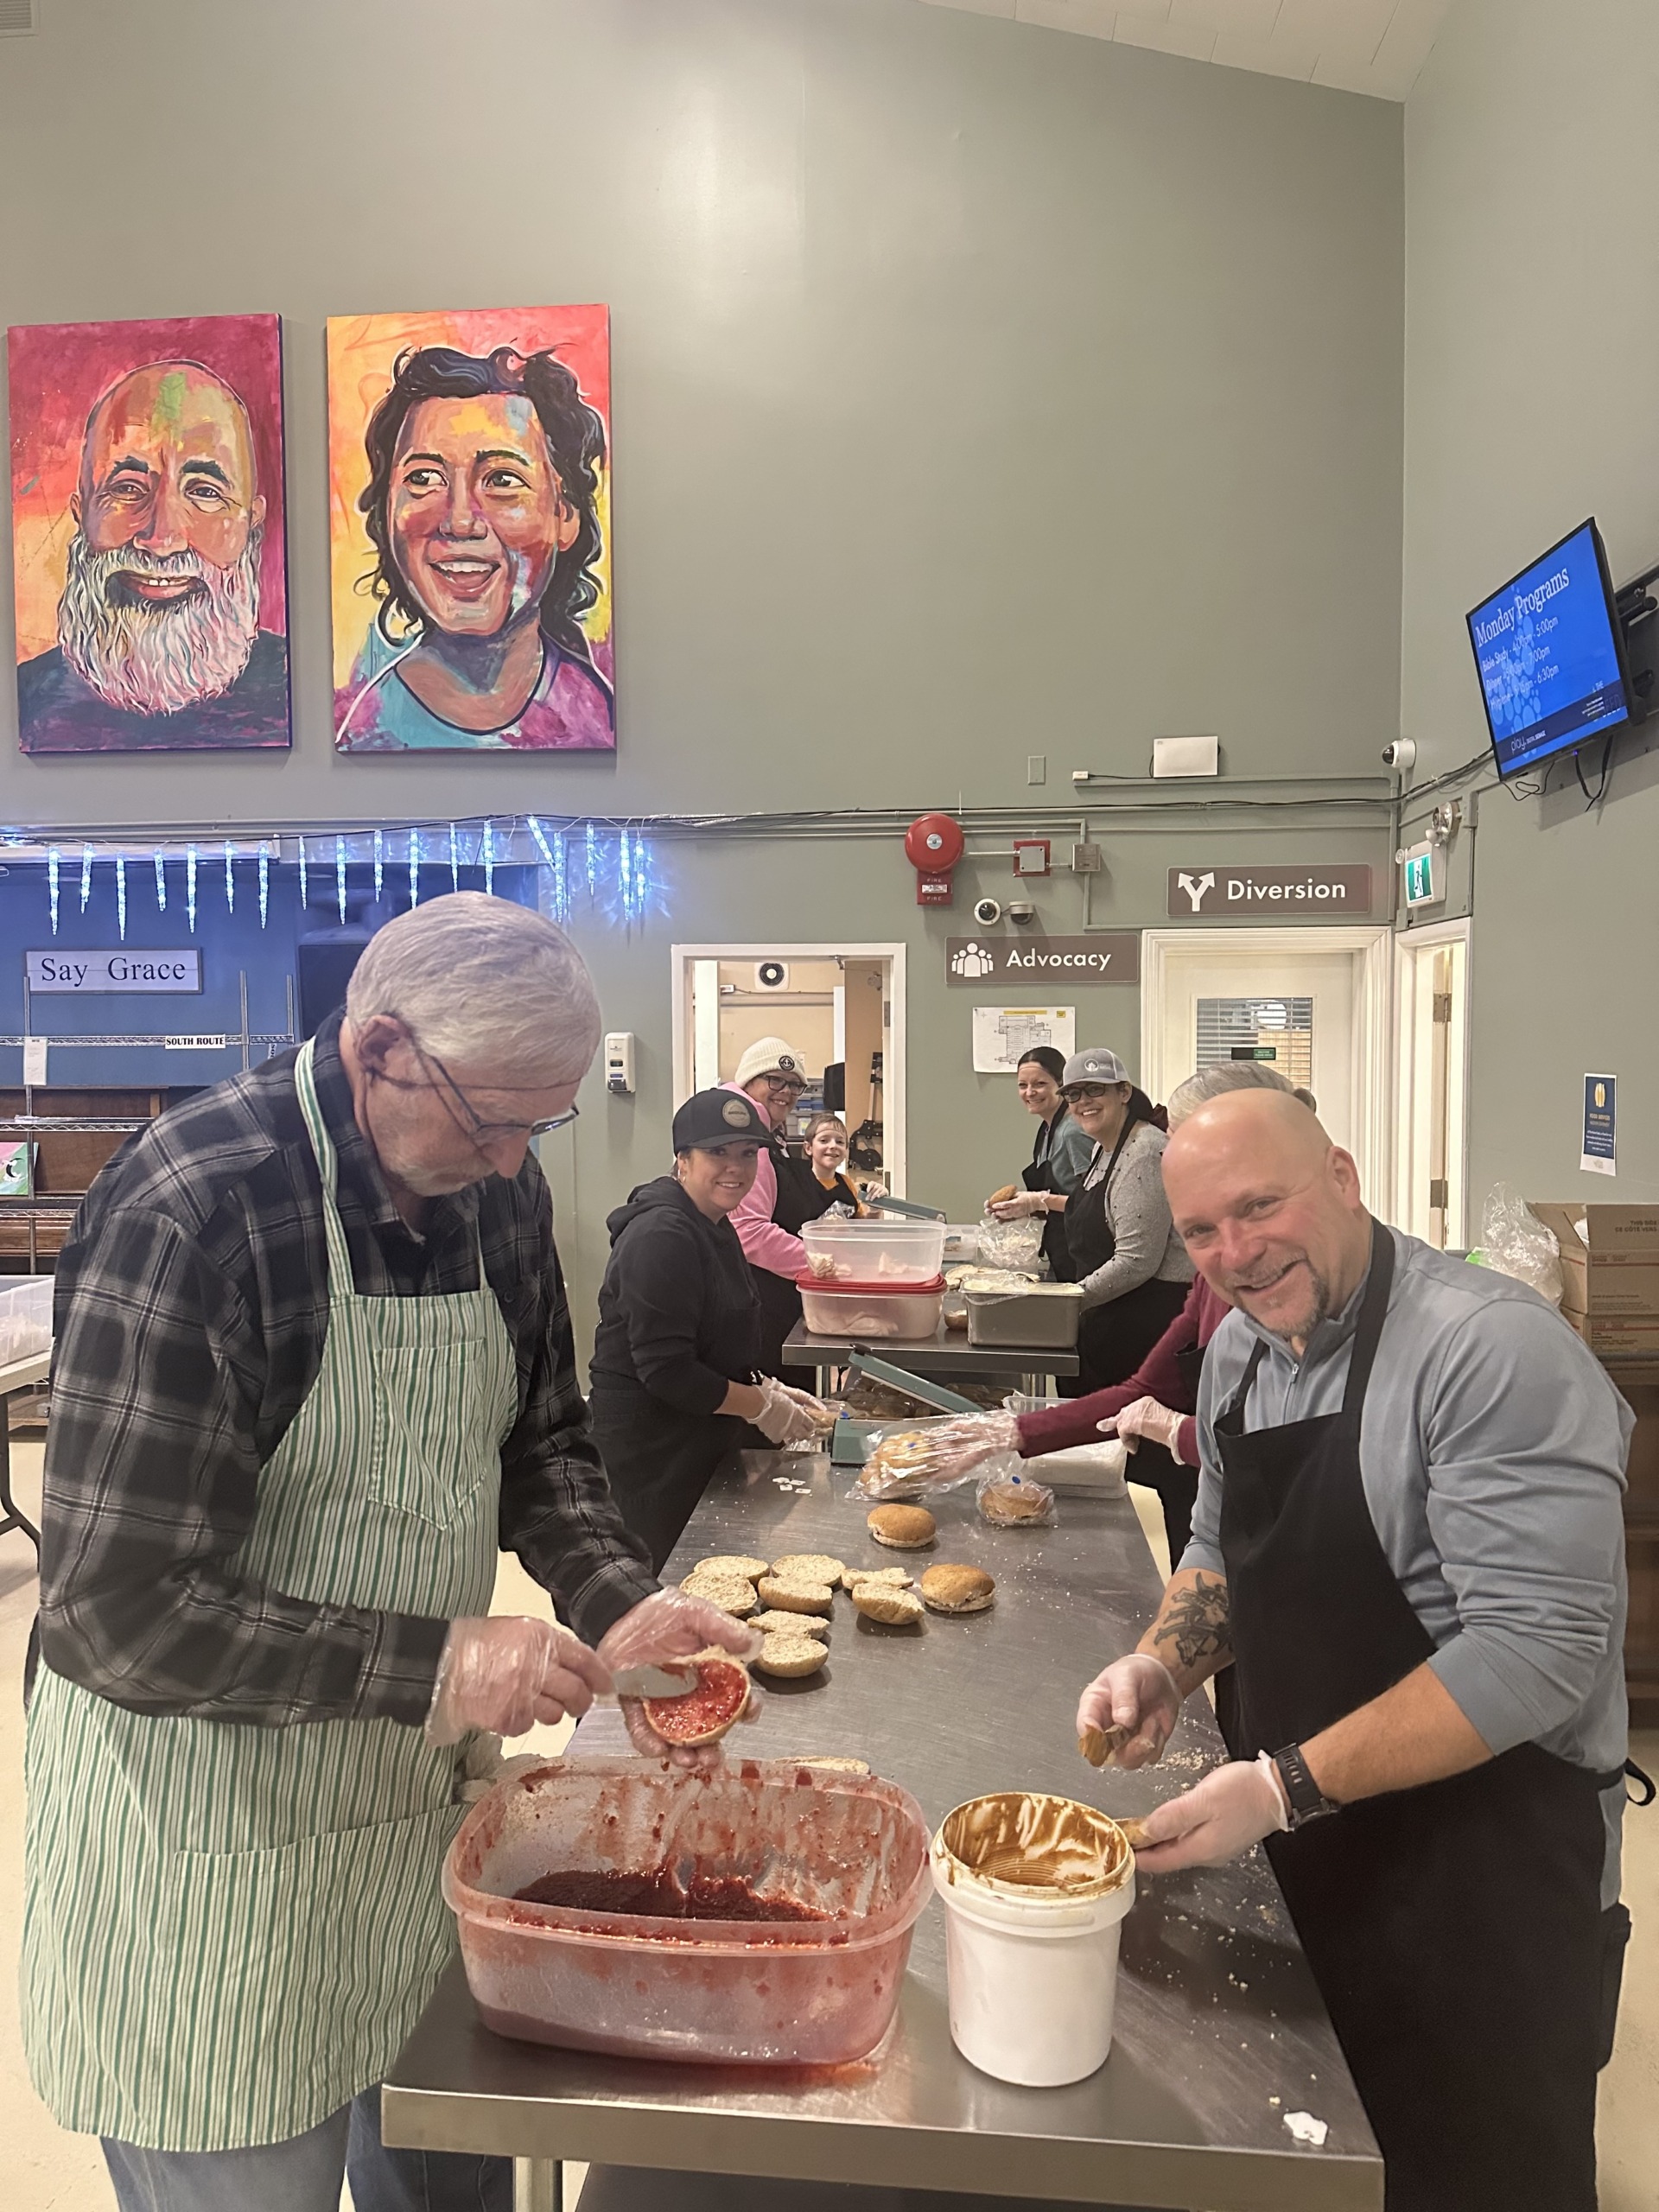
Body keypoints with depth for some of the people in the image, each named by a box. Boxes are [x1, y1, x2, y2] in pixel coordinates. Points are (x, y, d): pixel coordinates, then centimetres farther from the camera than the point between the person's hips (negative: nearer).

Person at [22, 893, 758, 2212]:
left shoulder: (495, 1188, -4)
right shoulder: (189, 1209, -26)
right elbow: (114, 1611, -25)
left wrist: (619, 1605, -10)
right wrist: (437, 1666, -26)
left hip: (427, 1802, 6)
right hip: (216, 1849, -6)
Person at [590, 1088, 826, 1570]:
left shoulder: (716, 1229, 12)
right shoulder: (661, 1237, -20)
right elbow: (666, 1371, -24)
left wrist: (769, 1388, 7)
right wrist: (762, 1405, -14)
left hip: (698, 1448, 10)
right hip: (648, 1453, -10)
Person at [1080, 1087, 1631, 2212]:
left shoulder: (1491, 1349, -23)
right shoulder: (1242, 1348, 1)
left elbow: (1537, 1651, -27)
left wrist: (1287, 1785, -28)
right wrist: (1165, 1663, -5)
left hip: (1487, 1869, -7)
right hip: (1308, 1843, 7)